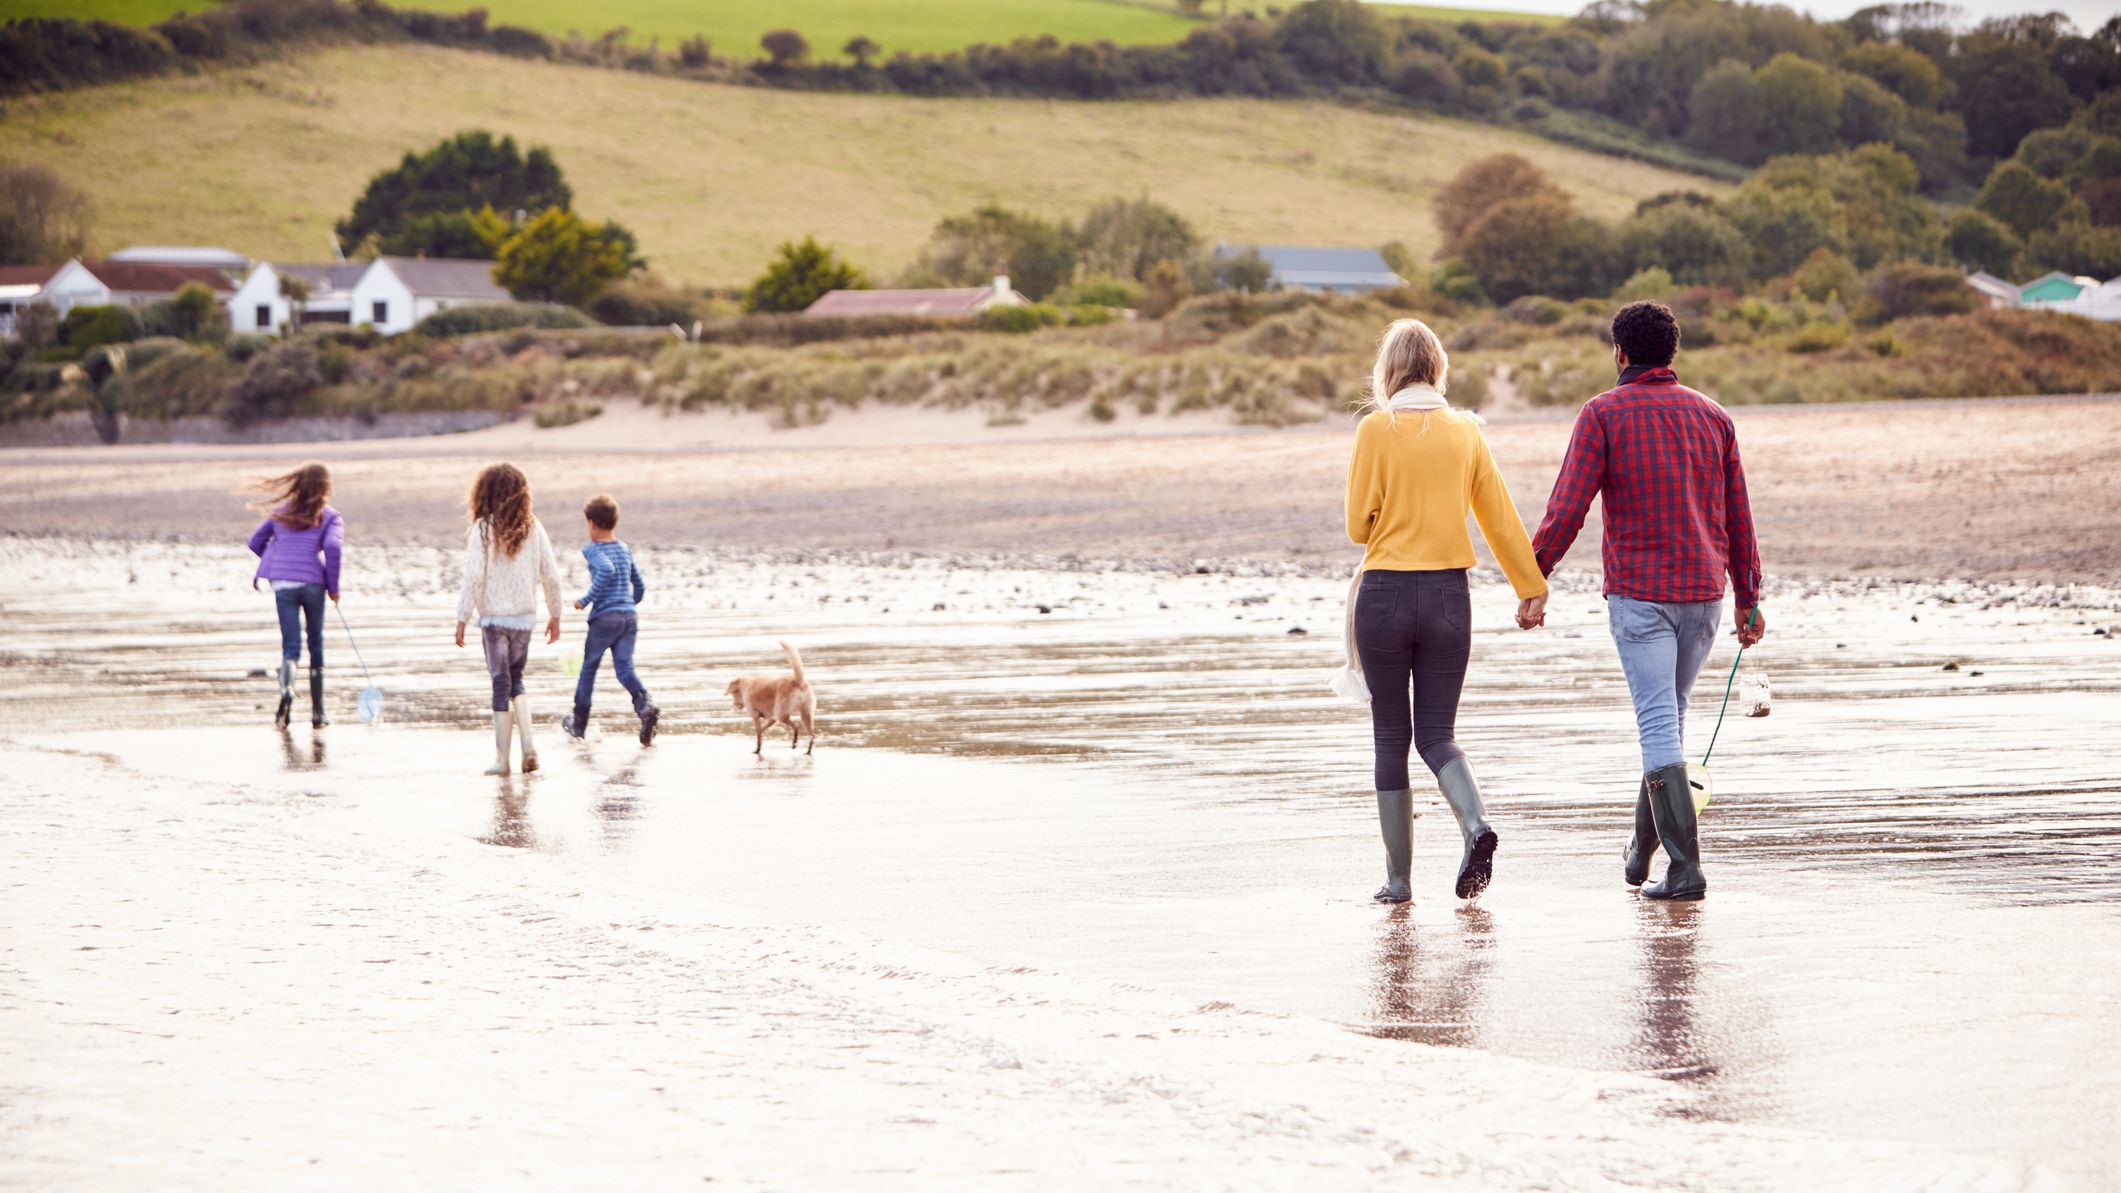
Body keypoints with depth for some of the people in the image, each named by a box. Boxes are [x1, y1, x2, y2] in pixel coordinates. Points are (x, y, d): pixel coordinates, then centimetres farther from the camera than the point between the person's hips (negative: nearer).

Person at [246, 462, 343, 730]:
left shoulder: (282, 512, 14)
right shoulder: (330, 517, 3)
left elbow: (255, 541, 16)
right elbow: (332, 547, -13)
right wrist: (333, 586, -3)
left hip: (281, 582, 2)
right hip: (313, 582, -2)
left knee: (291, 647, 1)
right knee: (316, 645, 13)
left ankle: (287, 691, -31)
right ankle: (317, 712, 14)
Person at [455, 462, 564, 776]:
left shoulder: (483, 529, -10)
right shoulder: (532, 527, 1)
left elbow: (474, 576, -13)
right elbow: (551, 575, 4)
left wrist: (462, 619, -8)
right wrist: (555, 615, 15)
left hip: (493, 615, -3)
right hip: (525, 615, 3)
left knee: (501, 683, 3)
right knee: (516, 680, 18)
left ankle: (502, 758, 5)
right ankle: (529, 744, 1)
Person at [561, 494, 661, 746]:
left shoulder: (591, 549, -5)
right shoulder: (625, 550, 14)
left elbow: (606, 569, -26)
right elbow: (640, 586, 18)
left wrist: (587, 600, -18)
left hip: (604, 618, -5)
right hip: (630, 616, 5)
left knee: (589, 667, 12)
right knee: (624, 667, 0)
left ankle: (579, 723, 23)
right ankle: (645, 705, -27)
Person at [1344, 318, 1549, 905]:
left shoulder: (1377, 428, -6)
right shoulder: (1466, 432, 4)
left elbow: (1359, 525, -4)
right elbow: (1500, 517, 9)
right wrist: (1531, 586, 18)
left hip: (1385, 593, -3)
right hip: (1449, 594, 3)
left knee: (1391, 737, 7)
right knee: (1437, 735, 9)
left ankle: (1398, 878, 7)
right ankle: (1475, 823, -20)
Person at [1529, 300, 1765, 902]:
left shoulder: (1604, 413, -4)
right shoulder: (1711, 416, 9)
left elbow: (1567, 508, -10)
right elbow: (1738, 516, 11)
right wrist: (1749, 599, 17)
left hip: (1638, 592, -4)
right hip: (1704, 592, 5)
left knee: (1659, 726, -6)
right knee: (1669, 715, 19)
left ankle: (1685, 868, -13)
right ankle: (1642, 849, 29)